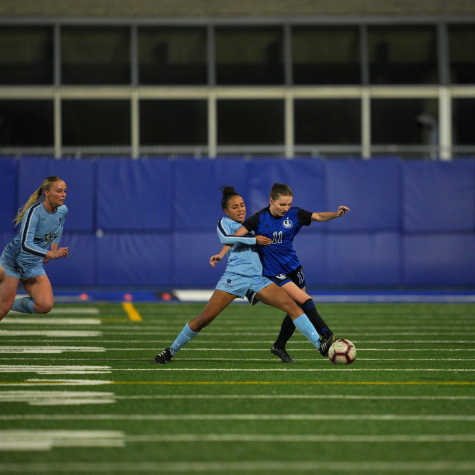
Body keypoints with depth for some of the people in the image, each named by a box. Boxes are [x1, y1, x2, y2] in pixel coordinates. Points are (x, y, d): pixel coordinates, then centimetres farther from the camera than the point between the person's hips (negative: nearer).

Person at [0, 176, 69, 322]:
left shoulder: (63, 211, -5)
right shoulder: (34, 212, -26)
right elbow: (26, 244, -37)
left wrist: (54, 248, 12)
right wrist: (51, 254, -45)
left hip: (34, 264, 6)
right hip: (12, 260, -6)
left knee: (45, 305, -13)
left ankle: (13, 304, 12)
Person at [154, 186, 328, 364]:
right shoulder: (225, 223, 8)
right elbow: (225, 238, -15)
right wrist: (254, 239, -13)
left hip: (258, 279, 5)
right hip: (234, 277, -5)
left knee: (292, 306, -11)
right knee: (205, 318, -10)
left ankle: (320, 345, -11)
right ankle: (170, 351, 4)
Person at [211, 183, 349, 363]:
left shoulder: (294, 214, -3)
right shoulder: (260, 218, -11)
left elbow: (318, 217, -7)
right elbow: (237, 234, -7)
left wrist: (336, 214, -25)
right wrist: (221, 254, -11)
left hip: (293, 267, 5)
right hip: (274, 272, -5)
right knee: (306, 301, -19)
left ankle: (279, 346, 24)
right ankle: (328, 336, -19)